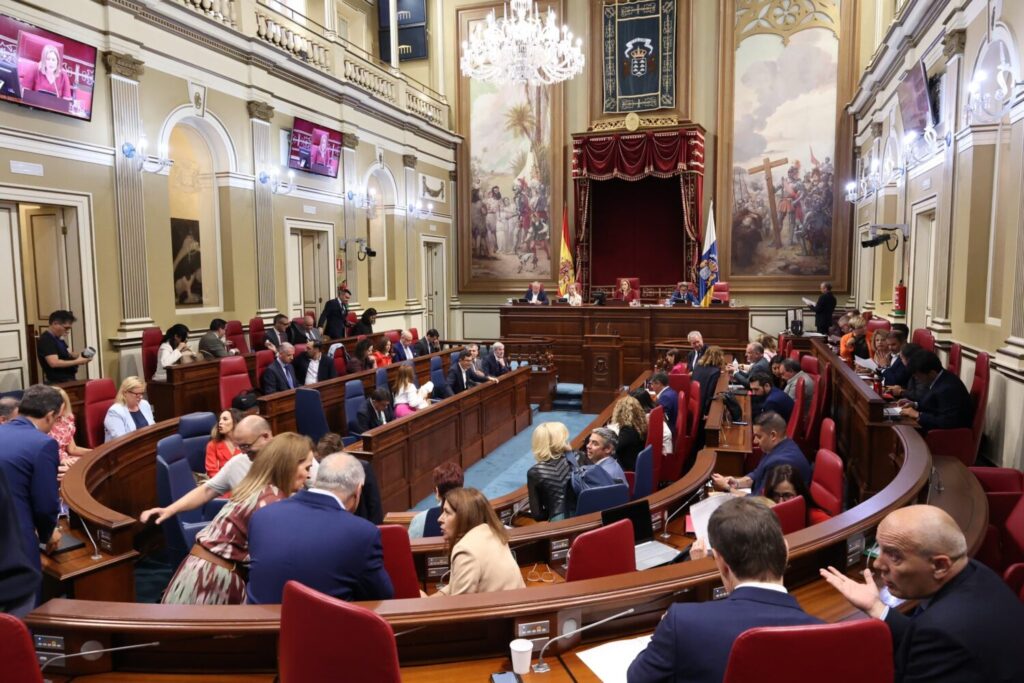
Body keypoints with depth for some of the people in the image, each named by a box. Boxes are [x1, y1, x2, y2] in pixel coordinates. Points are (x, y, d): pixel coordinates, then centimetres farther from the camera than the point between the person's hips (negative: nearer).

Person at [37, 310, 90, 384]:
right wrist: (77, 362, -23)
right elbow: (54, 363, -27)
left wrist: (82, 356, -1)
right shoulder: (46, 340, -17)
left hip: (68, 380, 10)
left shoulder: (58, 338, 13)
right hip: (57, 383, -10)